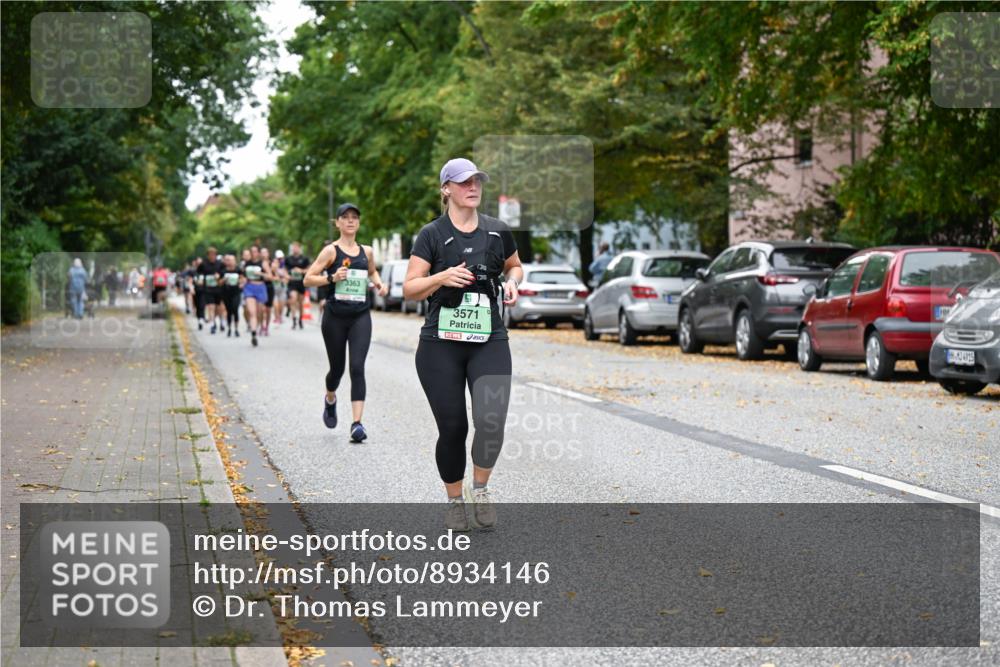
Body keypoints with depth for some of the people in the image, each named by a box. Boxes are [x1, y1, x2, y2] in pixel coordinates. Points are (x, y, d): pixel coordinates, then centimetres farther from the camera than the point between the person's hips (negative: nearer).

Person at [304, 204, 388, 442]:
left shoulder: (367, 251, 9)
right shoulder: (331, 251, -3)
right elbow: (307, 279, -5)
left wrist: (379, 283, 10)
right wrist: (331, 278, -19)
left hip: (361, 316, 2)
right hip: (335, 316, -2)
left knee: (357, 367, -12)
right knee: (337, 368, 10)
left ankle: (357, 423, -17)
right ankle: (330, 400, 45)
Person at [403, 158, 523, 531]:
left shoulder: (498, 231, 5)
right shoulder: (432, 235, -2)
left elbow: (515, 265, 24)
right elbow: (409, 290, -3)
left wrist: (512, 281, 2)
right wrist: (442, 277, -20)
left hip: (490, 343, 1)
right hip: (441, 345, -1)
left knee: (491, 423, -15)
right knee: (452, 428, 3)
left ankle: (480, 489, 11)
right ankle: (454, 501, 25)